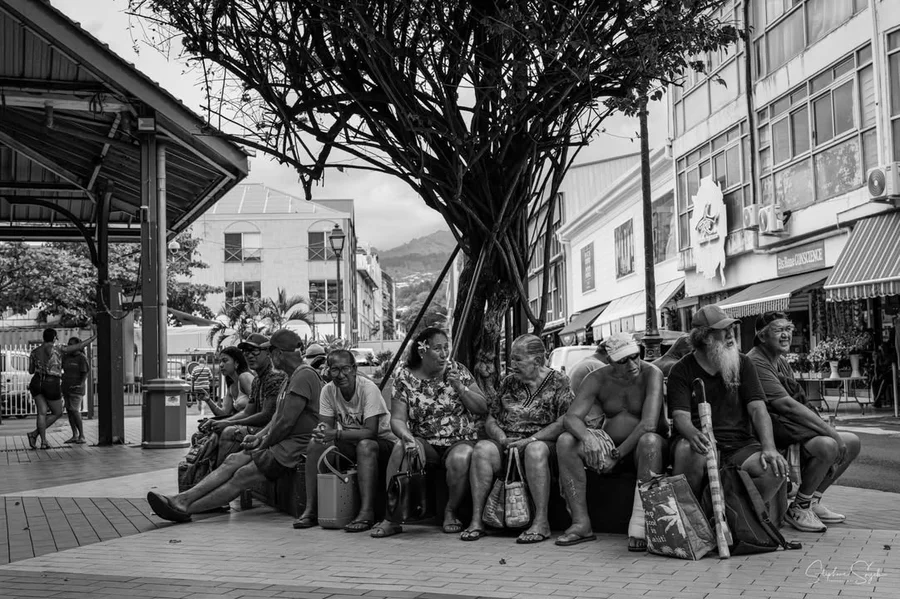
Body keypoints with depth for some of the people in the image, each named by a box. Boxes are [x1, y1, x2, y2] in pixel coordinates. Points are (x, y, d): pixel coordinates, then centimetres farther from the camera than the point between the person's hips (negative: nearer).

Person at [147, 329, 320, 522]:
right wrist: (258, 436, 6)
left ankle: (185, 508, -12)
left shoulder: (304, 375, -15)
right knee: (233, 460, -4)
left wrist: (264, 442, -6)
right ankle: (183, 499, -10)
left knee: (241, 477, -13)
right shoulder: (289, 377, 20)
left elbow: (287, 422, -18)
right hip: (283, 442, 10)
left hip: (295, 446, -10)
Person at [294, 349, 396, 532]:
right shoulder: (328, 390, -6)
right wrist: (322, 431, -30)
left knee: (365, 446, -36)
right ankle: (310, 509, -11)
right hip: (349, 443, 5)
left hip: (381, 441, -5)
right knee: (316, 444, -15)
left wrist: (336, 434, -39)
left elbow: (371, 432, -30)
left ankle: (367, 513, -35)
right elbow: (327, 426, -6)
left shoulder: (368, 388, -22)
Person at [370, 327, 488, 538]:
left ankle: (450, 512, -8)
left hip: (460, 441, 0)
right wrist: (407, 436, -27)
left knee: (460, 458, -35)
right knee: (401, 448, -31)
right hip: (426, 443, 1)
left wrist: (459, 386, -12)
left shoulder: (457, 370, 3)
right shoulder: (404, 377, 0)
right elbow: (397, 419, -5)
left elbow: (483, 408, 2)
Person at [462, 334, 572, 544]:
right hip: (507, 445, 4)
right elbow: (490, 420, 15)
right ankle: (476, 520, -26)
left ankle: (541, 522, -34)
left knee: (535, 450, -38)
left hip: (542, 443, -4)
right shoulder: (508, 382, 16)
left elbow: (564, 422, -11)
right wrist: (502, 439, -6)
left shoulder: (558, 381, 1)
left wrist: (529, 440, -17)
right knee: (482, 449, -26)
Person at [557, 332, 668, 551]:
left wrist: (619, 453, -22)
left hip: (643, 450, -4)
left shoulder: (651, 374, -14)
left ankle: (640, 527, -39)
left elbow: (649, 424, -25)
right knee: (566, 441, -18)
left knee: (650, 440, -38)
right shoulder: (598, 379, -1)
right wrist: (587, 437, -33)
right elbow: (572, 417, -11)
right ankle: (581, 523, -20)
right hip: (612, 449, 4)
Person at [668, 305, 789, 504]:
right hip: (703, 444, -2)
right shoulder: (682, 371, 2)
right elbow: (681, 416, -11)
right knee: (687, 450, -37)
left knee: (776, 470, -26)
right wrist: (693, 434, -37)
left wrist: (769, 448, -18)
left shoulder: (743, 364, 10)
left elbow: (757, 408, 0)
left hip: (740, 445, 3)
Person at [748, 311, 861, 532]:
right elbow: (786, 405, -23)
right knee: (827, 445, -31)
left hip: (793, 426, 10)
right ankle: (799, 508, -11)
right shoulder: (755, 362, -15)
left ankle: (813, 501, 14)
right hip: (772, 432, -10)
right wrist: (830, 431, -23)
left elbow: (798, 405, 14)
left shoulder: (781, 362, 19)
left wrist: (828, 430, 0)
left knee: (852, 442, 7)